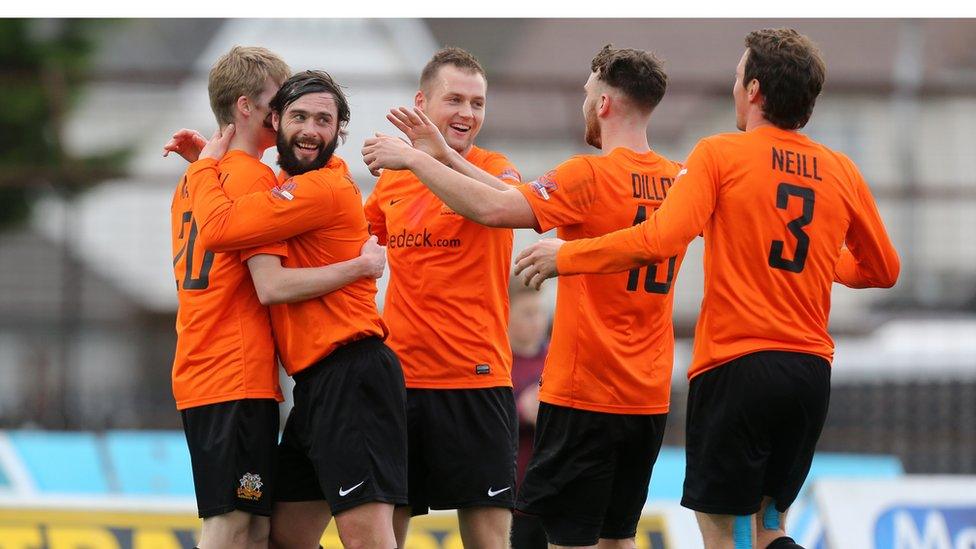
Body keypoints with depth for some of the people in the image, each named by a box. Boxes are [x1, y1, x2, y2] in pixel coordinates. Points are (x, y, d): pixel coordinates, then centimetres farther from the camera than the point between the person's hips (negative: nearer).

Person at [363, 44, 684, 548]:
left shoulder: (591, 176, -14)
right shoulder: (676, 182, 8)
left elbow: (493, 209, -23)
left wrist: (415, 159, -12)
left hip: (585, 393, -7)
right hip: (649, 397, 7)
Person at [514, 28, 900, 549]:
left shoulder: (721, 154, -6)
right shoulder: (841, 171, 8)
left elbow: (659, 240, -18)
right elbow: (882, 270, 19)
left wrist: (566, 255, -5)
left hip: (735, 364, -5)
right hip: (811, 369, 5)